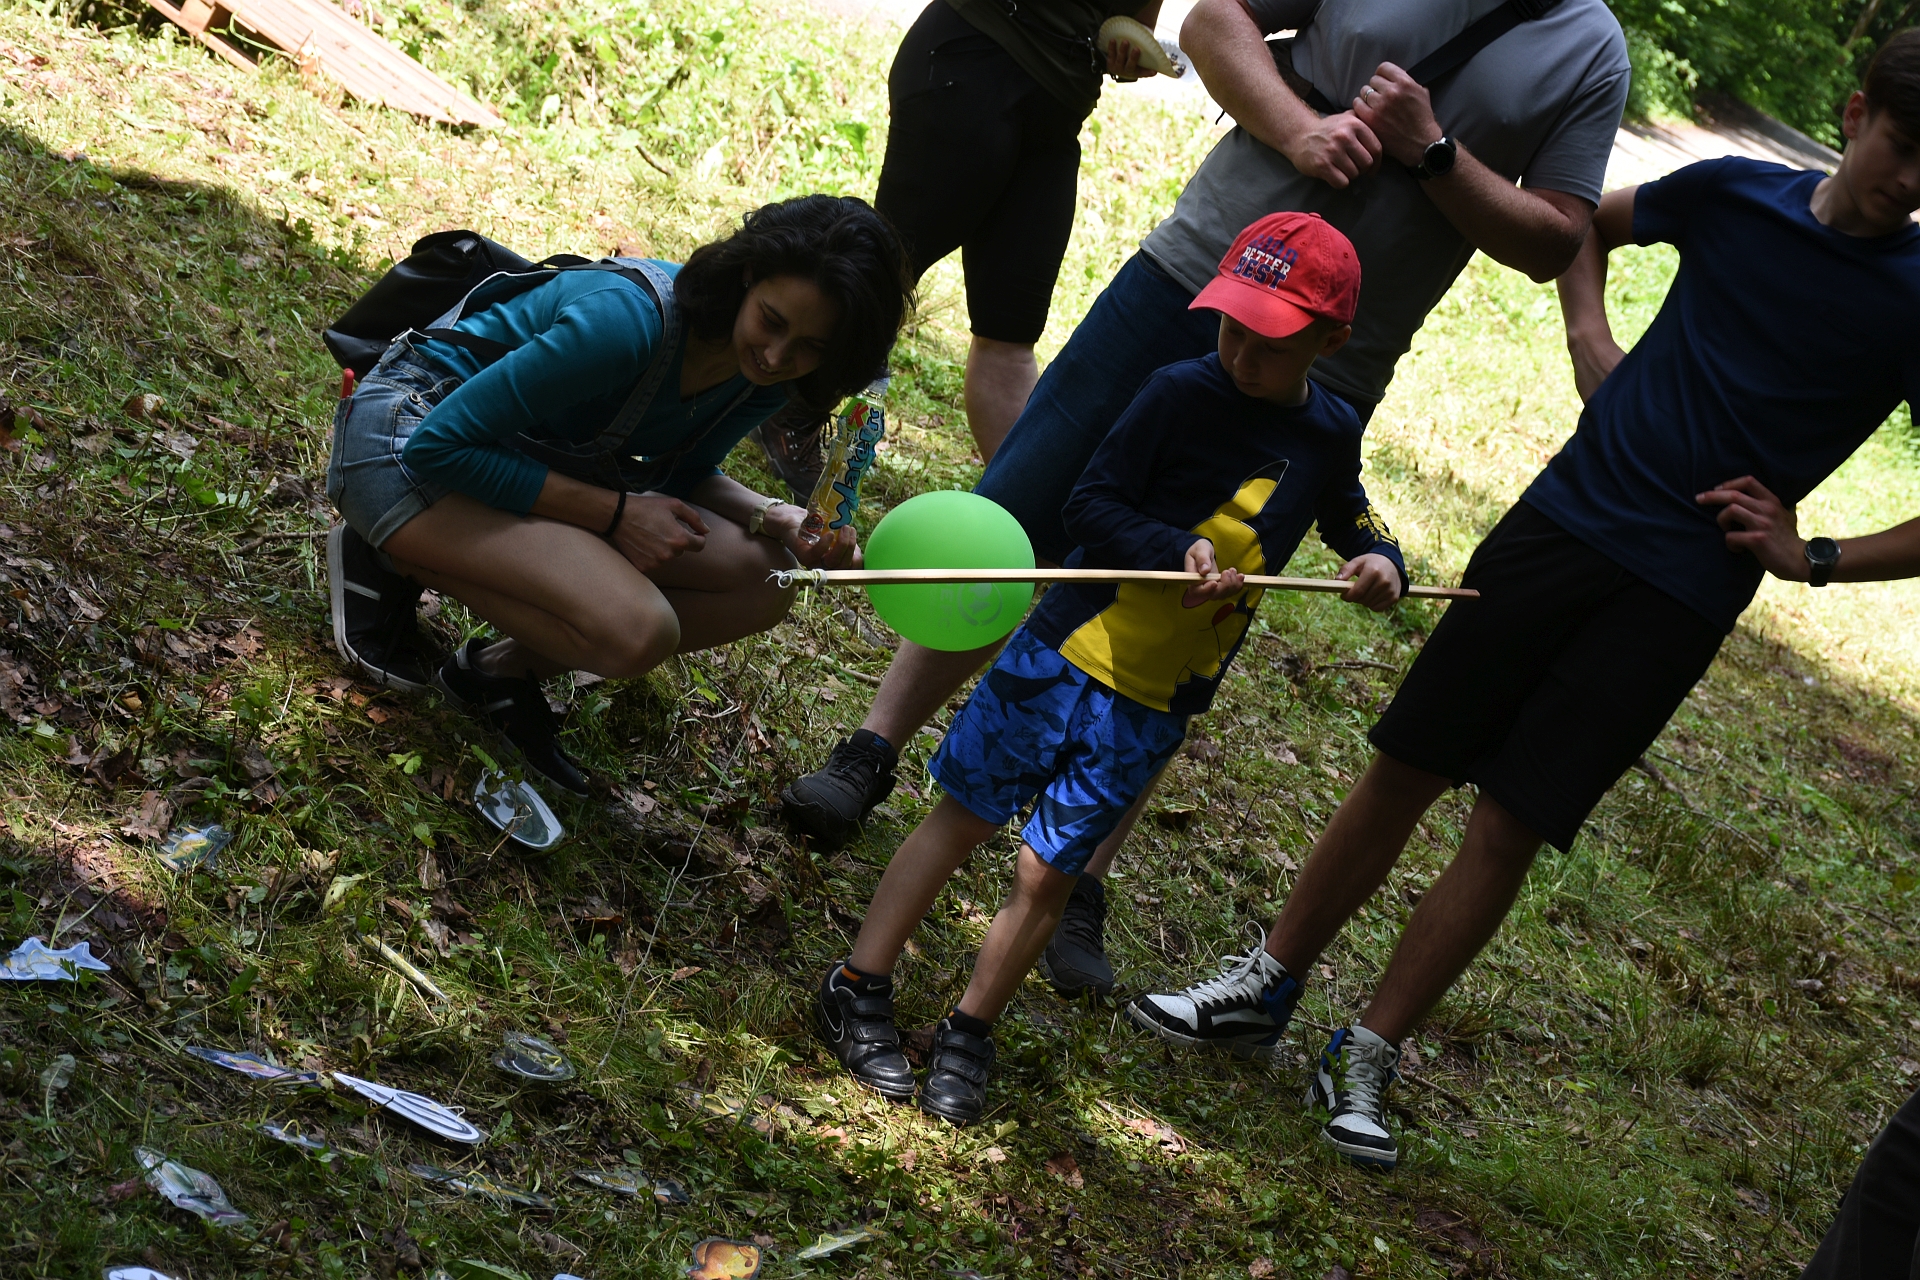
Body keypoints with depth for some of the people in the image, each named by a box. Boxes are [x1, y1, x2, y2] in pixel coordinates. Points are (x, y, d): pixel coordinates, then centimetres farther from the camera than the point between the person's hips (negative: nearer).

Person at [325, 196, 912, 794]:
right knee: (639, 632, -28)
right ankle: (393, 565, -6)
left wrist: (776, 518, -12)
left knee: (766, 579, -7)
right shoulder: (633, 319, -33)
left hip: (532, 463, 8)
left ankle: (504, 667, -2)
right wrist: (617, 513, -26)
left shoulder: (769, 379, -9)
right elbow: (440, 445, -30)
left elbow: (680, 474, 9)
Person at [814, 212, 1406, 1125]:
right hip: (1065, 655, -2)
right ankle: (858, 990, 15)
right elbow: (1090, 505, -10)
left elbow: (1353, 524, 21)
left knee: (1046, 871, 2)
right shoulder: (1180, 394, -9)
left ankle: (967, 1033, 16)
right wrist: (1178, 550, -24)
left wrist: (1381, 564, 0)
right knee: (964, 815, 4)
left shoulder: (1328, 436, 4)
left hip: (1151, 710, 2)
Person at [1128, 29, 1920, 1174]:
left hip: (1681, 598, -2)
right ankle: (1265, 992, 21)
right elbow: (1587, 221, 23)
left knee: (1509, 828, -2)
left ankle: (1365, 1062, 12)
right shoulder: (1734, 195, 1)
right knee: (1403, 769, 5)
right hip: (1567, 519, 2)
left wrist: (1815, 557, -10)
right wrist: (1589, 339, 8)